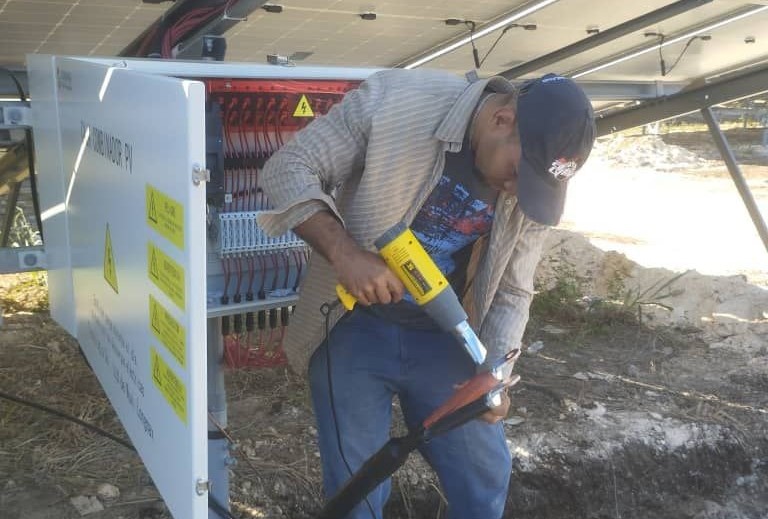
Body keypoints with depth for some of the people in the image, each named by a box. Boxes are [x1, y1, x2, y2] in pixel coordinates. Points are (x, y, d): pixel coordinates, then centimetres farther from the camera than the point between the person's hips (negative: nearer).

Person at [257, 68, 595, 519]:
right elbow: (288, 168, -17)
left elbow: (512, 292, -1)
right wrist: (345, 253, -31)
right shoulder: (394, 99, -22)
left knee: (486, 478, 12)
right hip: (354, 329, -3)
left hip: (444, 339, 3)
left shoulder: (540, 183, -10)